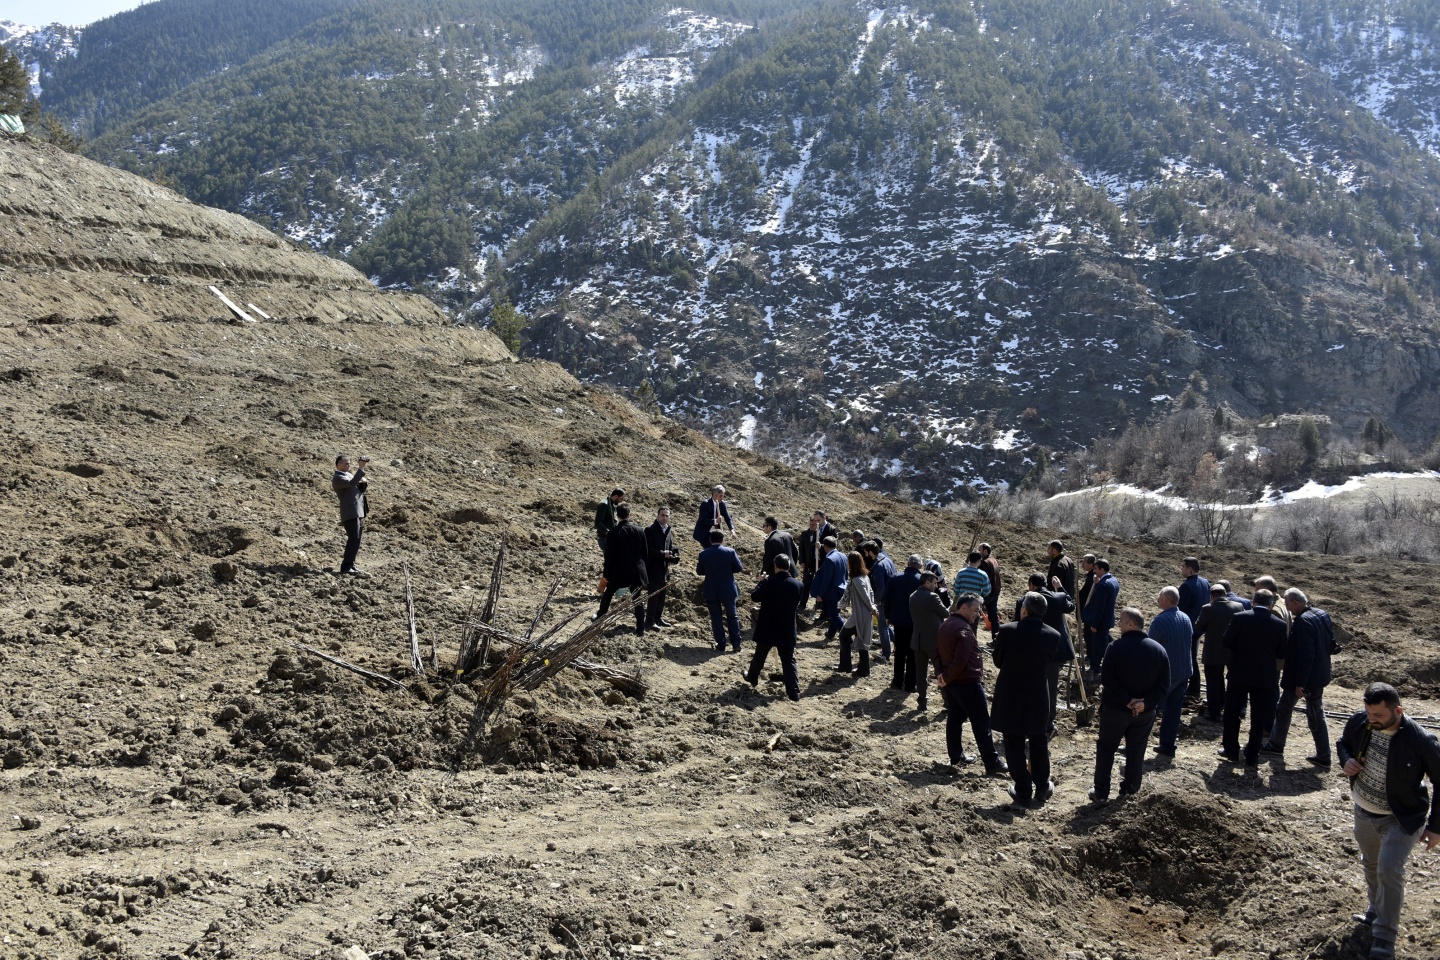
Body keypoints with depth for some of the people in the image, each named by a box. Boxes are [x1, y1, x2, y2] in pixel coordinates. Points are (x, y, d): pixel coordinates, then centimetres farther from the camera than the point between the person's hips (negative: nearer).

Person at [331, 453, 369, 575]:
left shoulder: (349, 474, 21)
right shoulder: (337, 478, -8)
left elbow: (361, 489, 20)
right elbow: (352, 483, -26)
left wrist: (364, 483, -2)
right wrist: (361, 468, -27)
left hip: (358, 512, 9)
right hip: (350, 513, -9)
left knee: (356, 540, 10)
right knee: (354, 539, -15)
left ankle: (350, 565, 15)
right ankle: (346, 566, -16)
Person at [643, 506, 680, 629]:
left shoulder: (668, 530, 10)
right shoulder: (650, 530, -12)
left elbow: (671, 547, 17)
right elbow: (648, 550, -18)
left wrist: (674, 556, -3)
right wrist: (662, 554, -24)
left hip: (664, 568, 7)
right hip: (653, 568, -7)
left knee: (662, 594, 14)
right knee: (654, 595, -5)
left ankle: (658, 617, 26)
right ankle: (649, 621, 0)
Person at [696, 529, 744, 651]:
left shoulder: (703, 554, -8)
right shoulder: (730, 552, -12)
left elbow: (700, 571, 2)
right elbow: (738, 568, -4)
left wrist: (699, 566, 23)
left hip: (711, 592, 0)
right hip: (728, 591, 0)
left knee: (716, 618, 10)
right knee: (732, 617, 13)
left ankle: (720, 644, 12)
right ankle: (736, 644, 12)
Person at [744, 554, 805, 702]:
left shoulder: (769, 582, -18)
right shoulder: (799, 585, -7)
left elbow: (754, 597, -7)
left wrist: (761, 583, 6)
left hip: (767, 628, -1)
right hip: (787, 630, 1)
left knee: (760, 655, 21)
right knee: (789, 660, 5)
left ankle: (752, 678, 43)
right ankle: (793, 692, -1)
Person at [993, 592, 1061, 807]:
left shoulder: (1007, 631, -17)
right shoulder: (1053, 635, -12)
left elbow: (998, 661, -4)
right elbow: (1052, 660, 3)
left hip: (1010, 699, -2)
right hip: (1039, 699, 2)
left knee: (1014, 747, 11)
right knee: (1039, 745, 21)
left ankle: (1023, 792, 16)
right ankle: (1042, 789, 32)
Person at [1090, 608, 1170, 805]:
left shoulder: (1116, 647, -16)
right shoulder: (1159, 650, -3)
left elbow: (1106, 679, -21)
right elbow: (1164, 684, -6)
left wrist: (1127, 700, -17)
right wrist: (1145, 702, -15)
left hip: (1115, 709, -3)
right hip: (1145, 712, 3)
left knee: (1106, 749, 10)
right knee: (1136, 750, 17)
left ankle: (1101, 793, 13)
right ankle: (1130, 789, 26)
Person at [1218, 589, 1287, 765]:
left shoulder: (1239, 618, -12)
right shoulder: (1279, 624, -6)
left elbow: (1226, 642, -9)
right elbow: (1282, 654, 0)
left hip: (1239, 674, -1)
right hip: (1265, 678, 1)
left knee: (1232, 713, 13)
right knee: (1259, 718, 10)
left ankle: (1231, 750, 18)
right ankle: (1252, 756, 14)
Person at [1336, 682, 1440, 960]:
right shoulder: (1358, 723, -15)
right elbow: (1343, 742, 9)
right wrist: (1346, 760, -14)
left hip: (1401, 819, -6)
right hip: (1364, 812, 6)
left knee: (1389, 870, -17)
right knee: (1371, 864, 24)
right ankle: (1377, 911, 49)